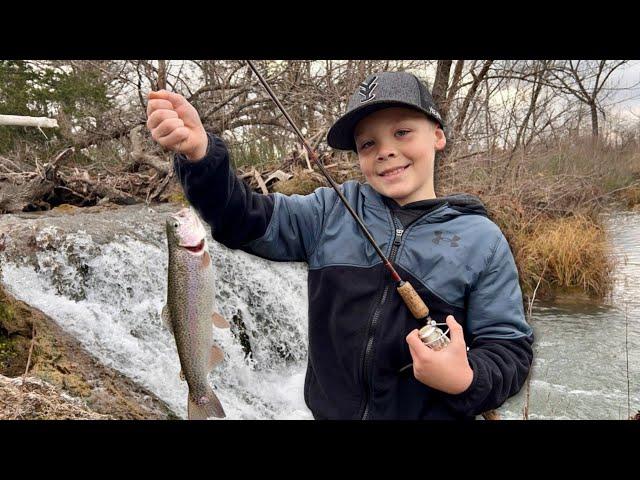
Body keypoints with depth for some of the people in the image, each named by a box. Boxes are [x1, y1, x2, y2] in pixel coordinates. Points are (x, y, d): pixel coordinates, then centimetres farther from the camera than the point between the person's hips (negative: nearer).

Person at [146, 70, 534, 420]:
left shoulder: (480, 239, -6)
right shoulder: (333, 210, -1)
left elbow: (510, 347, -6)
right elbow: (244, 220, -10)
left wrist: (468, 381, -26)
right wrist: (200, 154, -27)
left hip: (435, 414, -2)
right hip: (330, 410, 2)